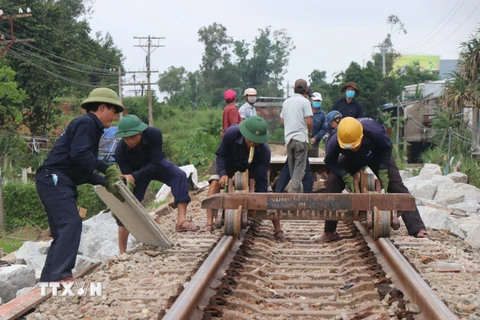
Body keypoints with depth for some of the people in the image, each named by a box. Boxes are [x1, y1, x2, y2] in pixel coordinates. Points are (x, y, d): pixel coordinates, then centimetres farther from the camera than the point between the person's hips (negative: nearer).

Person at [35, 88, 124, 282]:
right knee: (71, 224, -21)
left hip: (59, 183, 11)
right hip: (54, 180, -11)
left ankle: (48, 279, 11)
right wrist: (104, 167, -15)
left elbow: (82, 171, 25)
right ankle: (60, 274, -29)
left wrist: (104, 182, 14)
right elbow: (79, 154, -22)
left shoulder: (91, 128, 25)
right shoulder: (85, 123, -6)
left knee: (62, 232, 10)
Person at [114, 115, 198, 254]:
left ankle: (181, 220, -38)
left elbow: (156, 163, -34)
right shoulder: (120, 151, -32)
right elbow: (126, 179, -26)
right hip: (136, 173, 0)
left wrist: (134, 176, -42)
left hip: (156, 165, 0)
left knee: (180, 175, -30)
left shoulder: (153, 134, -36)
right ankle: (122, 252, 5)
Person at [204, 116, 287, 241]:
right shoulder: (231, 134, -40)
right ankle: (209, 223, -25)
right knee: (215, 183, -23)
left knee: (265, 193, -12)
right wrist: (223, 173, -40)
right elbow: (221, 155, -23)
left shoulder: (264, 151, -39)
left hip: (253, 166, 0)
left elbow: (261, 179, -32)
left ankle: (278, 230, -2)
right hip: (230, 162, 0)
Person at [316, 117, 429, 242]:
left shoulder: (374, 131, -42)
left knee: (396, 186, -14)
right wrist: (345, 176, -34)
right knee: (333, 184, -19)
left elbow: (387, 147, -21)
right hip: (351, 160, 1)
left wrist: (383, 170, -29)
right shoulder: (334, 142, -40)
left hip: (377, 156, -1)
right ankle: (329, 232, -9)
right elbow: (330, 162, -20)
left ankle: (417, 229, -14)